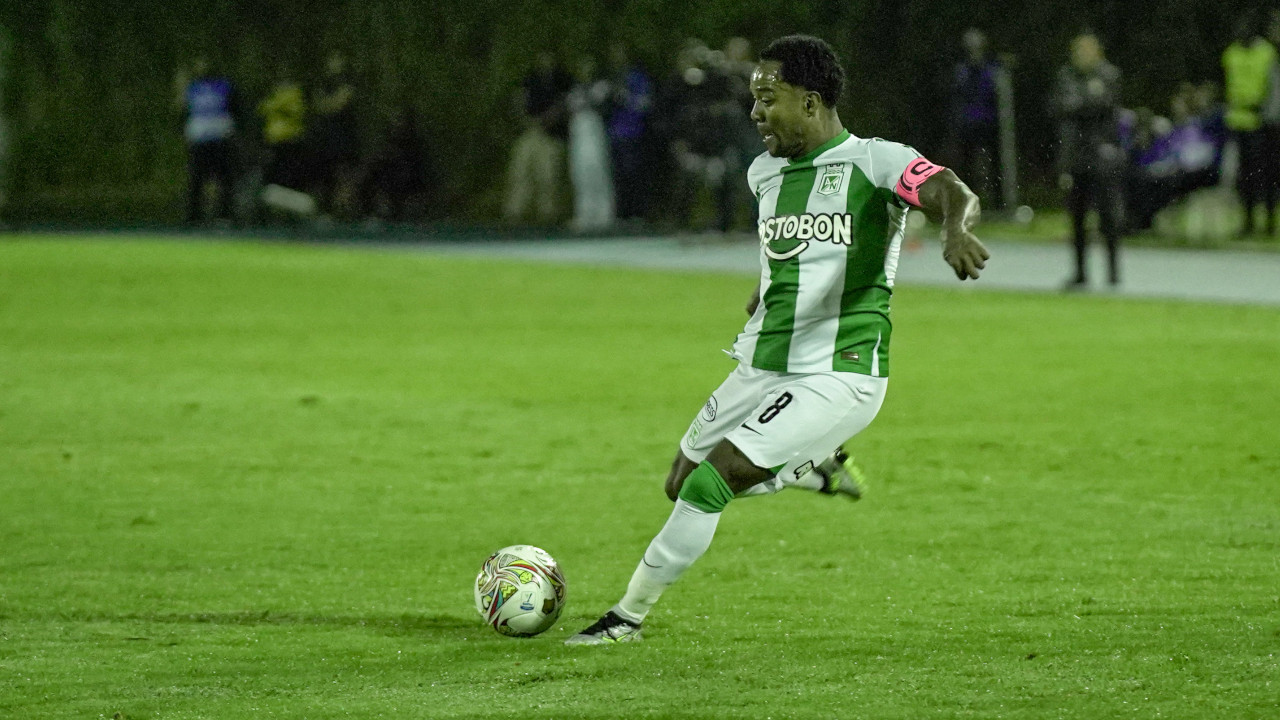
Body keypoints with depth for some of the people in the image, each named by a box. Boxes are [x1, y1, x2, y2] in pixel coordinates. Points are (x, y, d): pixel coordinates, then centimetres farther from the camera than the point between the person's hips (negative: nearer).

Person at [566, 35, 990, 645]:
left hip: (837, 378, -8)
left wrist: (956, 232, -48)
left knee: (709, 482, -18)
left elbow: (954, 195, -28)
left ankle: (628, 617, -5)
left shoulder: (873, 162, -11)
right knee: (683, 485, 12)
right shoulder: (765, 172, 11)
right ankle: (815, 465, 33)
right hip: (760, 369, 8)